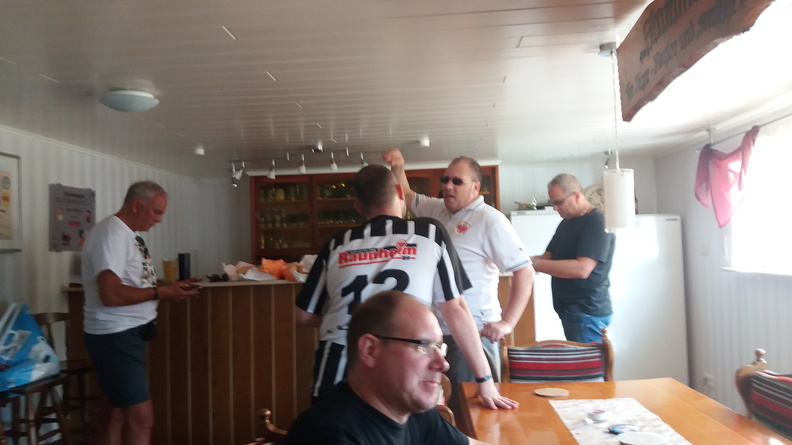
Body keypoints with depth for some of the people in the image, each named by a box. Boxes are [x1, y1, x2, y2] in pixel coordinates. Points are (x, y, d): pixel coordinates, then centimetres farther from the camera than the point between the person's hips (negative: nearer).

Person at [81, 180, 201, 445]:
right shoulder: (112, 233, -18)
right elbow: (111, 294, -27)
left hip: (130, 333, 10)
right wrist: (161, 292, -19)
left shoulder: (127, 234, 13)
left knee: (118, 413, 17)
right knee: (141, 419, -6)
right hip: (115, 336, -10)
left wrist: (171, 288, 4)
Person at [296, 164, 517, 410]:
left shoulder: (336, 245, 11)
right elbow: (455, 309, 5)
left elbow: (305, 316, 17)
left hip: (336, 374, 3)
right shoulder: (430, 233, 5)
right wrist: (485, 379, 11)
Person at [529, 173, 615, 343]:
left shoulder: (597, 222, -15)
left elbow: (582, 269, -25)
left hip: (587, 313, -9)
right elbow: (549, 257, 14)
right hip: (570, 310, 9)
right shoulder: (566, 222, 15)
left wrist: (534, 264, -26)